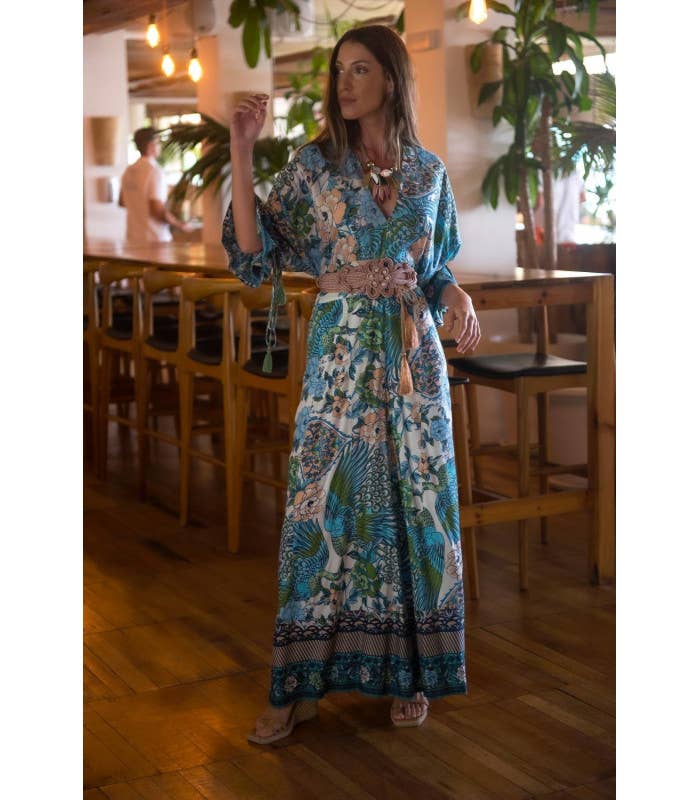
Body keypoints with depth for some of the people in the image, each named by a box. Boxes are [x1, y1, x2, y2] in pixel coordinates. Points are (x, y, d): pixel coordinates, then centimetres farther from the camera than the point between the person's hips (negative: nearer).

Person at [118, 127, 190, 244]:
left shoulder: (128, 172, 8)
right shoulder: (155, 172, -16)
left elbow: (122, 202, 20)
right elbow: (158, 210, -20)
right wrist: (181, 226, -9)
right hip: (155, 239, -7)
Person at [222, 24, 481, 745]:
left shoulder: (428, 169, 8)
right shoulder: (315, 162, 2)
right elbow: (253, 250, -6)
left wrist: (458, 299, -6)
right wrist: (241, 152, -12)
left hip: (413, 353, 2)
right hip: (340, 352, -2)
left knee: (413, 499, 5)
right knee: (326, 499, -2)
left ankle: (408, 669, 19)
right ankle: (298, 686, 6)